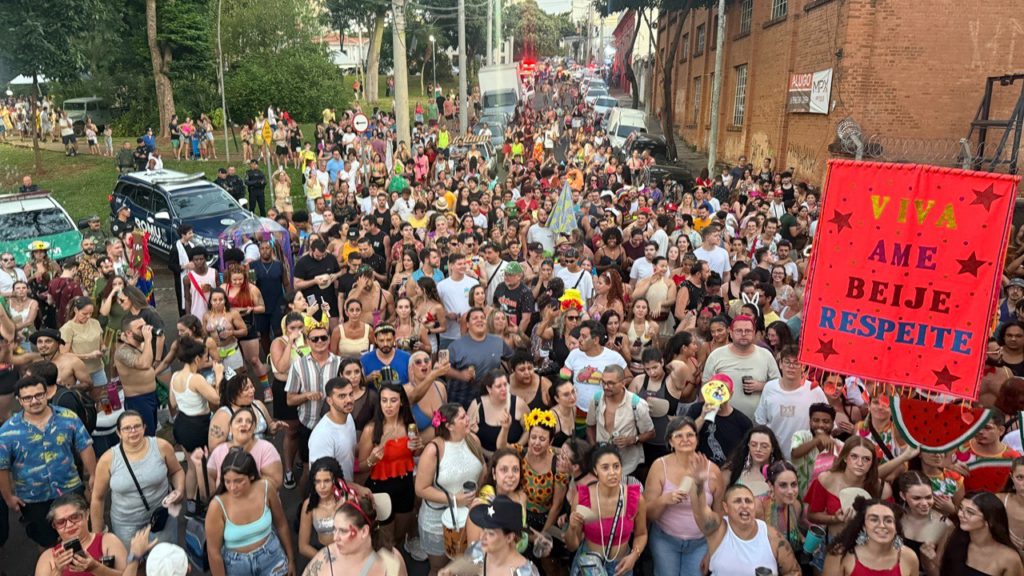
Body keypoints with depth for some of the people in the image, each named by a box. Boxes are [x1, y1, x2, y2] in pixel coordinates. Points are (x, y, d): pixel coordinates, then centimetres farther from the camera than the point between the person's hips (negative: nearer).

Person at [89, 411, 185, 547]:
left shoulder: (161, 446, -12)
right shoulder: (107, 460, -11)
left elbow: (177, 471, 5)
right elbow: (98, 498, 0)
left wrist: (179, 490, -14)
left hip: (162, 518, 0)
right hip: (126, 526, 0)